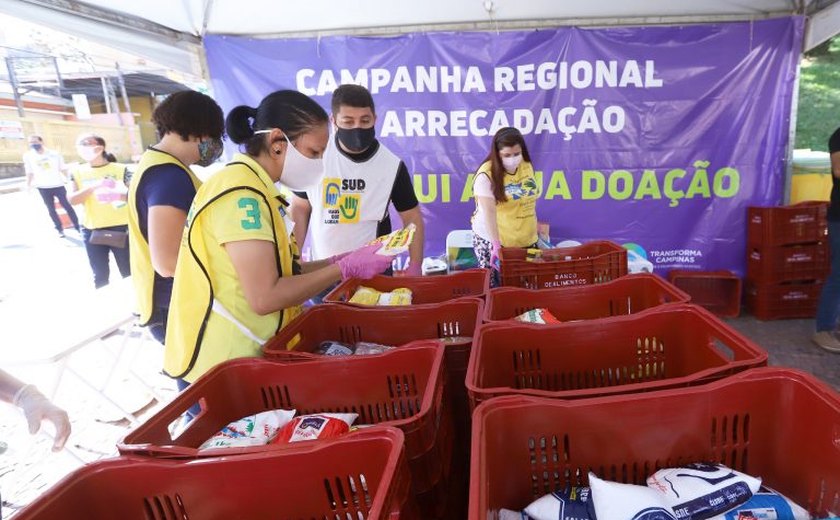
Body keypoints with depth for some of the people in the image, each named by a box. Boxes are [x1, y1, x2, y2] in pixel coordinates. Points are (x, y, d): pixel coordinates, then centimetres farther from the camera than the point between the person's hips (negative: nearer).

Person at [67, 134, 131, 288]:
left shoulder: (119, 169, -3)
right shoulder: (78, 173, 6)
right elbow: (72, 199, -6)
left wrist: (119, 195, -29)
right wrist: (94, 186, -20)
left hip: (120, 229, -3)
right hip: (92, 231, 3)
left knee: (129, 273, 4)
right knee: (100, 276, 11)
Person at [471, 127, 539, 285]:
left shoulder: (527, 166, 5)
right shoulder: (487, 174, -16)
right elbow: (489, 212, -23)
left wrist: (535, 229, 17)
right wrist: (495, 244, -29)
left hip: (526, 239, 6)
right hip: (493, 239, -6)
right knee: (497, 286, -4)